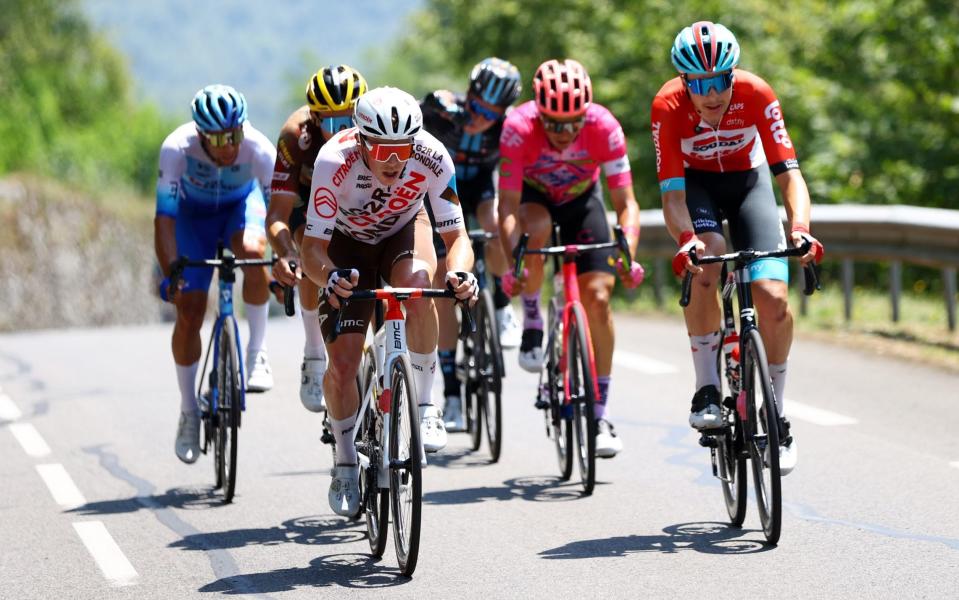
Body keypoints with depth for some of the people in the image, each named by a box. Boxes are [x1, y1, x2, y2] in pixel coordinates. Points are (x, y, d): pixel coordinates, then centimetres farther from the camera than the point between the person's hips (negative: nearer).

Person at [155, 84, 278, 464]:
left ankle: (257, 351, -18)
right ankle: (189, 413, 11)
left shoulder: (259, 149, -34)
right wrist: (170, 273, -46)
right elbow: (165, 216, -36)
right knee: (188, 314, -7)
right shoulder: (177, 147, -35)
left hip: (242, 204, 0)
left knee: (252, 251, -36)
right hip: (194, 212, 0)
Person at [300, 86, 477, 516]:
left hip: (405, 231, 1)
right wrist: (330, 276, -57)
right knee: (342, 365, -11)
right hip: (348, 243, 0)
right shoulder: (335, 162, -36)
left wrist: (459, 272, -48)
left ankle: (424, 405, -20)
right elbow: (312, 248, -34)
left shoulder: (432, 158, -31)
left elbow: (456, 236, -26)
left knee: (416, 283, -37)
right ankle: (346, 461, 17)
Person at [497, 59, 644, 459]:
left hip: (581, 197, 1)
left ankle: (600, 414, -3)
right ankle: (532, 322, -9)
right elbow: (508, 208, -35)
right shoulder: (519, 127, -34)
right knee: (536, 231, -37)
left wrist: (627, 255, -45)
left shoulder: (604, 127, -31)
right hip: (532, 195, -1)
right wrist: (513, 263, -49)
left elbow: (626, 203, -28)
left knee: (598, 297, -13)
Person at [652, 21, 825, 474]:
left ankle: (776, 417, 2)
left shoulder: (756, 94, -29)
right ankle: (706, 390, -20)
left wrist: (800, 228, -49)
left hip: (748, 181, 1)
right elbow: (672, 193, -32)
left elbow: (789, 173, -31)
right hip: (696, 184, -1)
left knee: (773, 298, -16)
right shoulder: (668, 106, -30)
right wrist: (685, 239, -52)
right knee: (705, 263, -33)